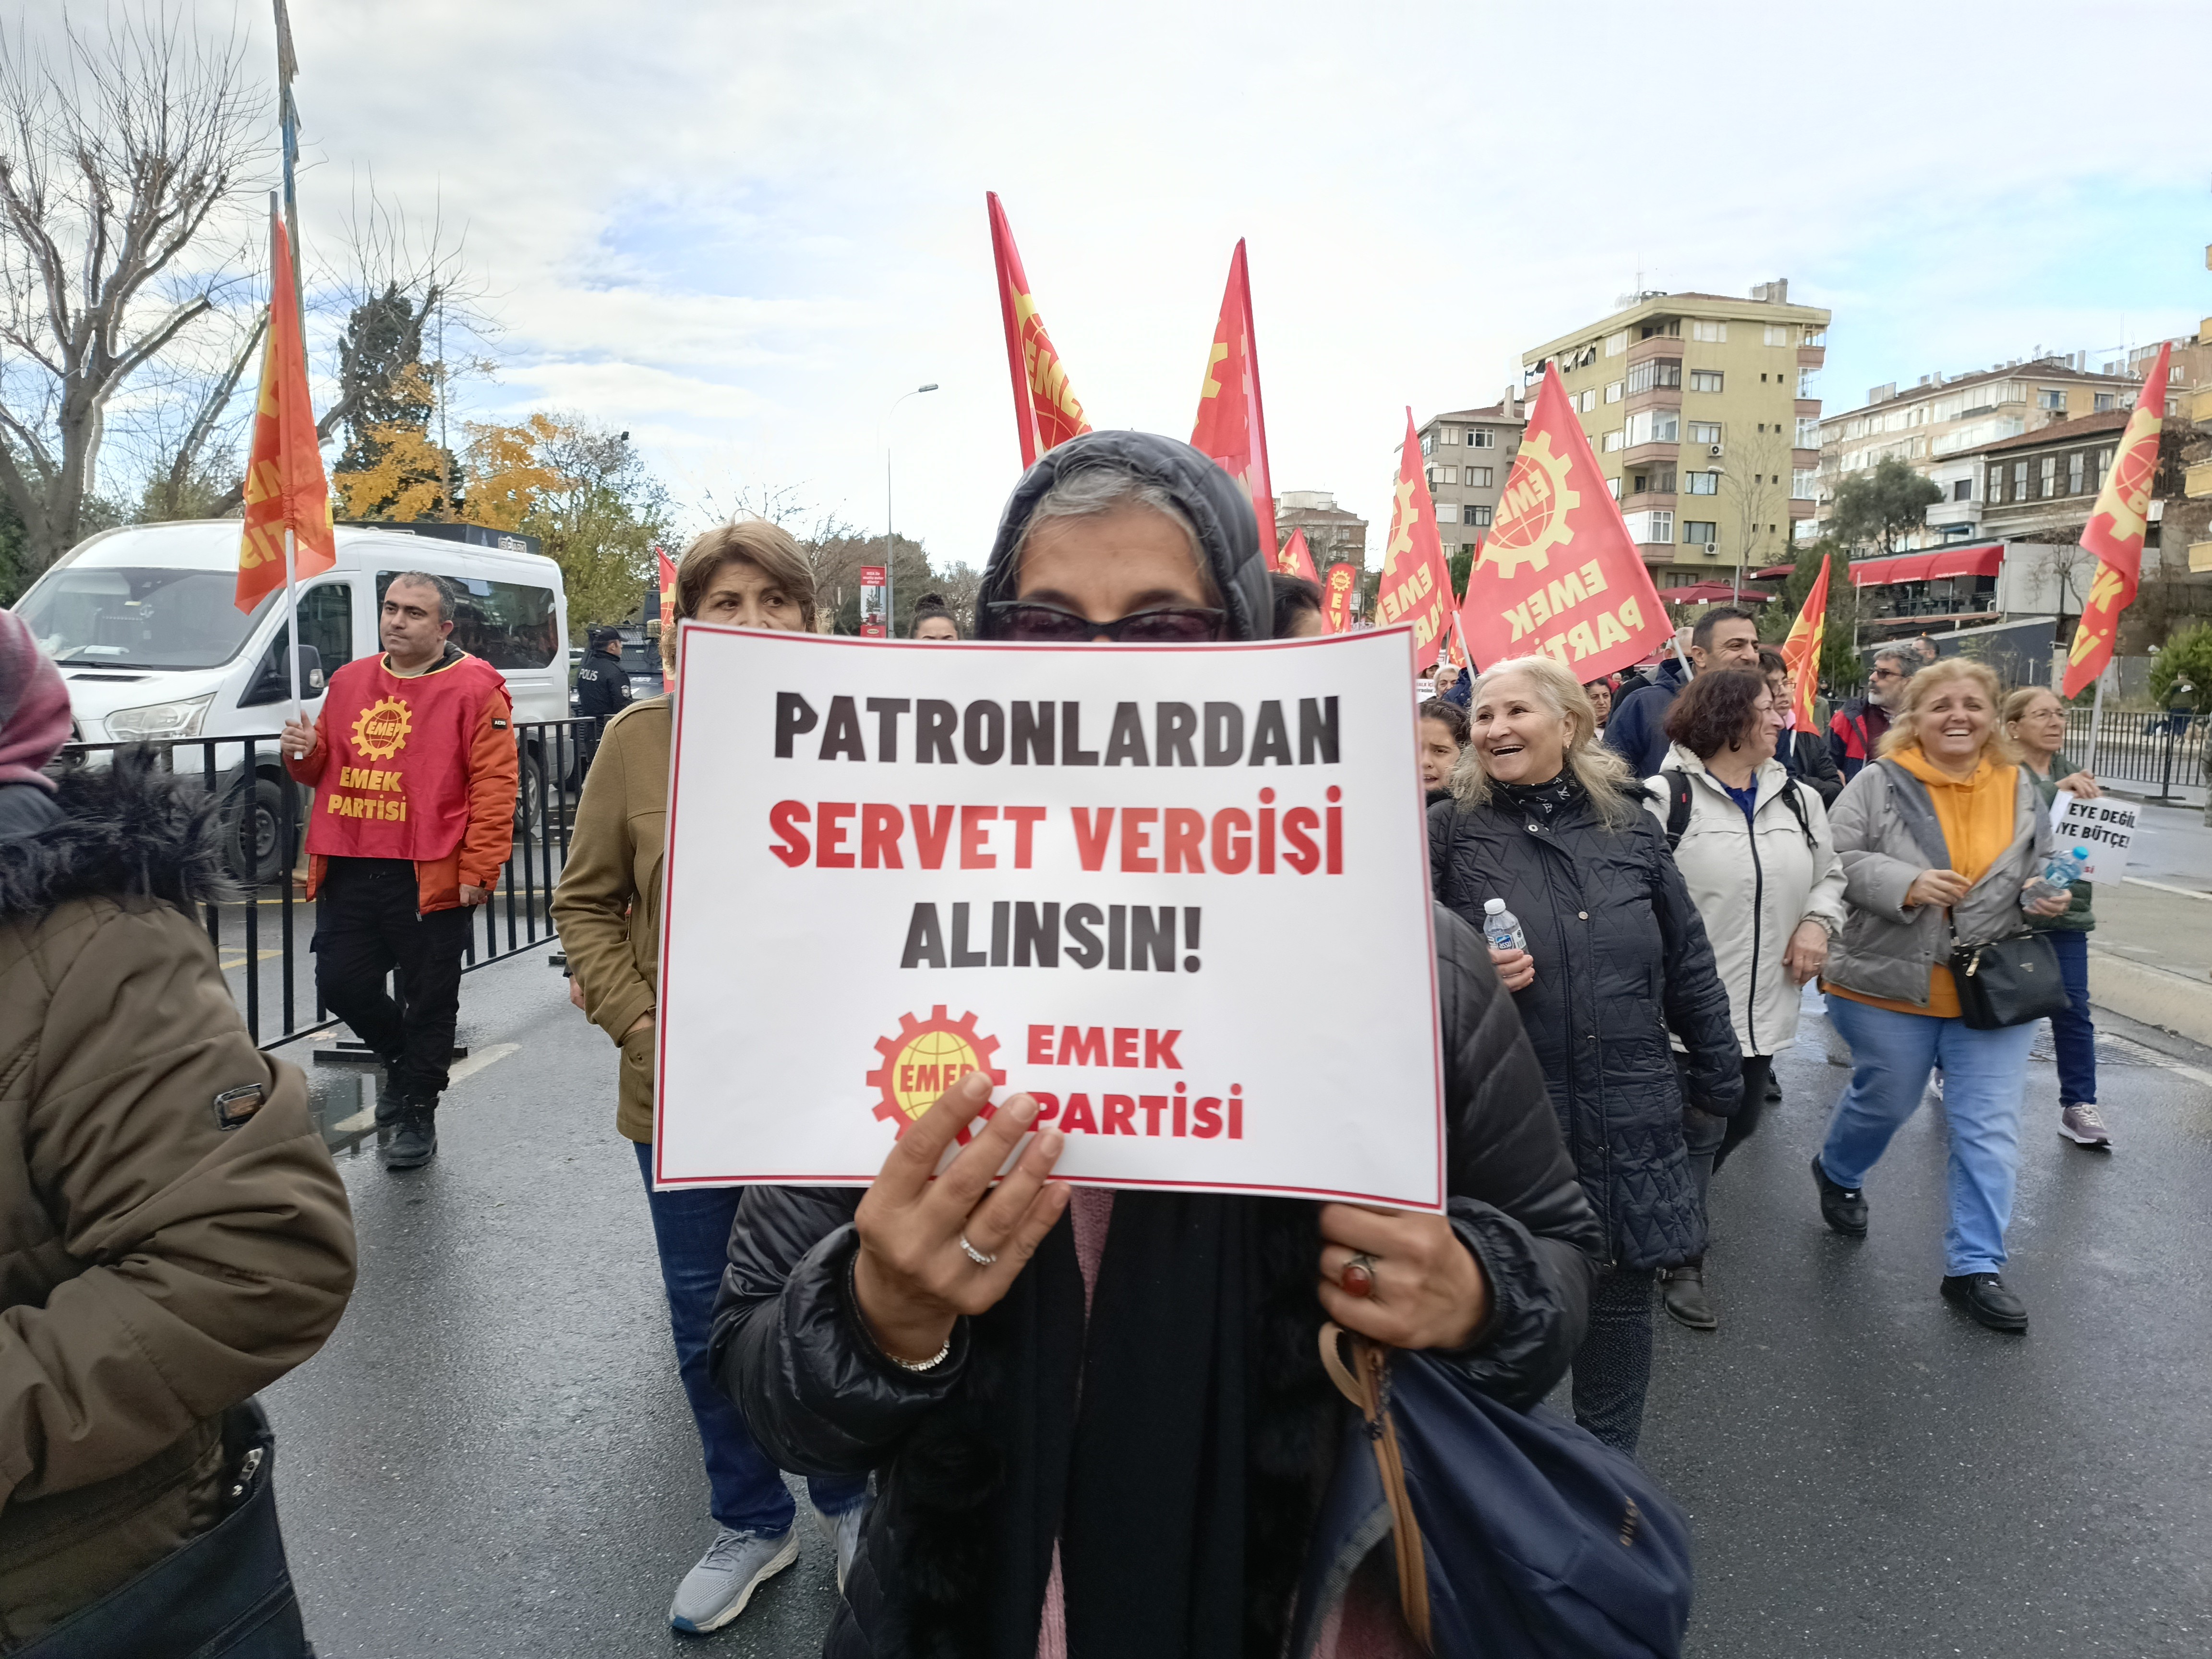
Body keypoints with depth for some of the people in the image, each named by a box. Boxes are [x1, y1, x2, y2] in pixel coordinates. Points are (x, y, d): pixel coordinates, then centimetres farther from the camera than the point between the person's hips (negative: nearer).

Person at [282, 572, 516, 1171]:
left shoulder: (475, 689, -6)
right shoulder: (350, 681, 13)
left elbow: (494, 786, -11)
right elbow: (324, 768, 24)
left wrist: (479, 870, -16)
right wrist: (304, 754, -1)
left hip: (429, 877, -6)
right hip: (348, 873, 6)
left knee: (429, 1001, 5)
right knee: (340, 985, 10)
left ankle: (417, 1114, 21)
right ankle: (403, 1060, 37)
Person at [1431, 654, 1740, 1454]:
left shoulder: (1629, 829, 6)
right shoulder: (1450, 832, -3)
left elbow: (1688, 961, 12)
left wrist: (1718, 1072, 14)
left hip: (1628, 1116, 3)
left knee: (1623, 1297, 14)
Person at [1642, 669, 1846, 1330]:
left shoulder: (1798, 799, 9)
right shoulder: (1667, 797, -13)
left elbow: (1832, 874, 20)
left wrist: (1818, 922, 0)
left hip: (1764, 1003, 7)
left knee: (1739, 1125, 19)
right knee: (1696, 1133, 0)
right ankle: (1682, 1263, 16)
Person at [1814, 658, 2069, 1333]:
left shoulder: (2020, 788, 5)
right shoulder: (1880, 783, -8)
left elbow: (2042, 865, 16)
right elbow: (1836, 860, -12)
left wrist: (2047, 894, -5)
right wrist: (1906, 884, -25)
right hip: (1891, 985, -3)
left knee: (1990, 1130, 2)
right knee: (1887, 1100, 15)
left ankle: (1975, 1267, 13)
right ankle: (1837, 1173, 47)